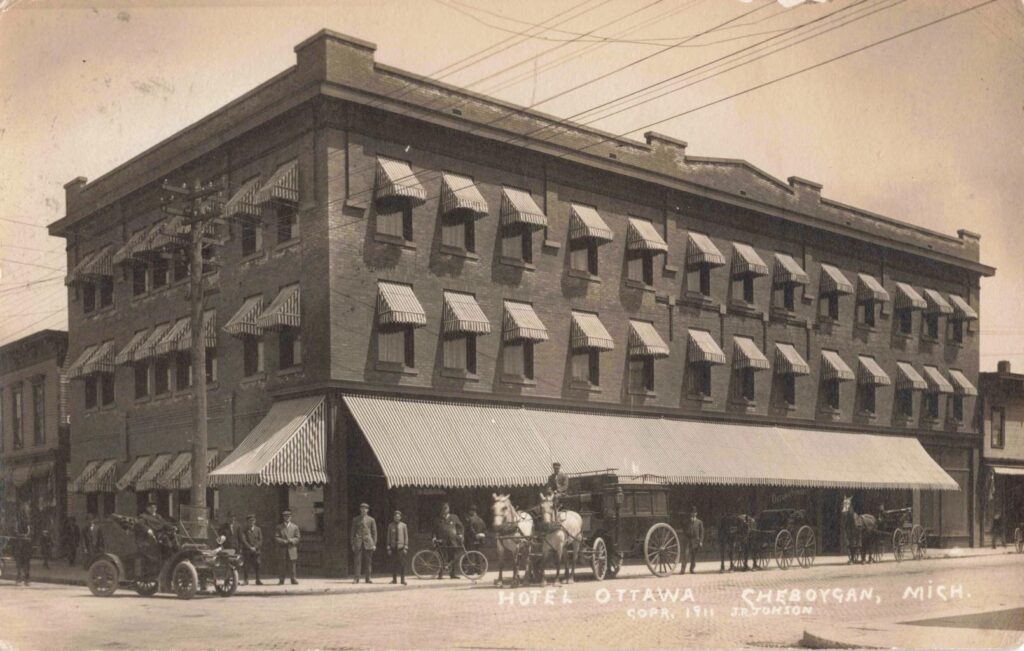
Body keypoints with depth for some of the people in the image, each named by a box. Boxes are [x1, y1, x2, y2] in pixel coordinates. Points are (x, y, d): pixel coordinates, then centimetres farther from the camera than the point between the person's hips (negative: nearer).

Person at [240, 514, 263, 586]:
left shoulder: (258, 529, 10)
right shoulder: (244, 530, 3)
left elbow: (260, 540, 5)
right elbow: (243, 540, -6)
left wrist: (255, 547, -9)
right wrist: (250, 547, -15)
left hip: (256, 550, 1)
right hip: (246, 551, -1)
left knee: (257, 565, -4)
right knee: (245, 566, -5)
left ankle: (258, 580, 0)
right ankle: (245, 580, 2)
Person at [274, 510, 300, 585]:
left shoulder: (295, 527, 11)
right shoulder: (279, 527, 9)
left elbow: (297, 537, 7)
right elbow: (276, 538, 2)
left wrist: (292, 540, -13)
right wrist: (283, 541, -12)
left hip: (292, 549, 0)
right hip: (283, 550, 0)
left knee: (292, 566, -1)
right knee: (283, 566, -3)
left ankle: (293, 579, 4)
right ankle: (281, 580, 2)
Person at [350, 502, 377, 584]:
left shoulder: (371, 520, 9)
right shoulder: (355, 519, 11)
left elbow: (374, 532, 8)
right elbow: (353, 532, 11)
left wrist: (374, 544, 1)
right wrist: (353, 543, 4)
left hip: (368, 543, 0)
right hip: (358, 543, 0)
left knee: (368, 561, 1)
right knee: (358, 561, -6)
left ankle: (367, 578, 6)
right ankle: (357, 578, -6)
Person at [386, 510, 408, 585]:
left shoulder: (403, 525, 3)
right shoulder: (390, 526, 6)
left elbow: (406, 537, 4)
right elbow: (388, 537, 7)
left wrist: (405, 548, -2)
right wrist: (388, 548, 1)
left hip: (401, 547, -1)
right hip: (393, 547, 1)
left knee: (402, 564, -4)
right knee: (393, 564, 1)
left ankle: (403, 579, 0)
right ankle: (394, 579, 8)